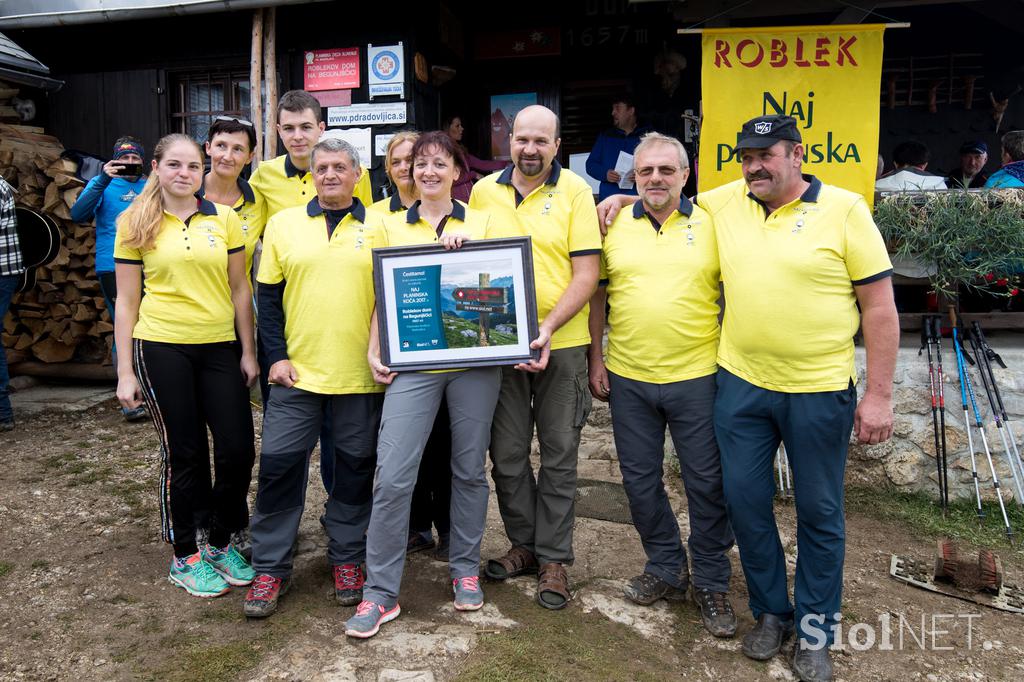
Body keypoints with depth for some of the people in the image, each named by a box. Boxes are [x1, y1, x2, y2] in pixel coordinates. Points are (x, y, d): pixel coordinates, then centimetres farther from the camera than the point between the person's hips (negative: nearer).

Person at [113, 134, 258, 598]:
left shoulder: (224, 219, 5)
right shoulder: (135, 223, 2)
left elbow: (240, 290, 8)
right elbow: (126, 301, 2)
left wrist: (248, 351, 4)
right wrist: (125, 371, -1)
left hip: (219, 348, 2)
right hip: (162, 348, -2)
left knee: (238, 450, 0)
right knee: (183, 454, 5)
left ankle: (221, 543, 25)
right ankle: (185, 557, 24)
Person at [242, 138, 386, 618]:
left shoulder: (379, 227, 3)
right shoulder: (283, 223, 6)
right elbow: (268, 295, 6)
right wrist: (276, 356, -1)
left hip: (361, 373, 0)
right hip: (296, 371, 1)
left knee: (354, 469, 10)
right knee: (279, 466, 3)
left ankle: (347, 559, 27)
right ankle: (270, 568, 19)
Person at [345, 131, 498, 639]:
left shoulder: (481, 222, 10)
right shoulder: (392, 226, 12)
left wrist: (469, 244, -11)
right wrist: (374, 351, -1)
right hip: (413, 364, 0)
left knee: (470, 470, 9)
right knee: (392, 477, -6)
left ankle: (465, 569, 29)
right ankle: (380, 592, 8)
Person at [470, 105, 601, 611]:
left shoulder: (575, 191, -5)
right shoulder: (483, 191, 5)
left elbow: (586, 274, -10)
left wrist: (547, 329, -21)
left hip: (561, 343, -3)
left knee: (558, 454, 8)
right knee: (506, 454, 11)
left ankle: (553, 558, 22)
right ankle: (524, 543, 30)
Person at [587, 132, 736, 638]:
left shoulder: (711, 224, 0)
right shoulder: (614, 225, 4)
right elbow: (597, 294, 9)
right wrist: (595, 359, 5)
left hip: (697, 376, -2)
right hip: (627, 377, 2)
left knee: (707, 482, 6)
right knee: (640, 479, 12)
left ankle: (711, 583, 25)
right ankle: (666, 568, 33)